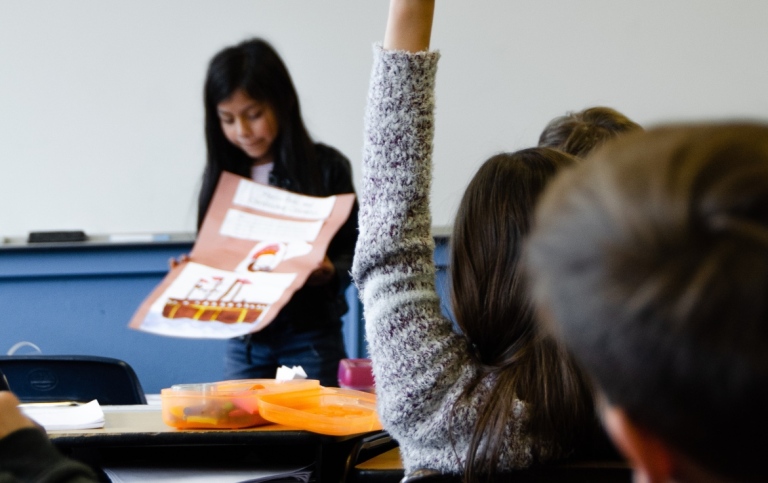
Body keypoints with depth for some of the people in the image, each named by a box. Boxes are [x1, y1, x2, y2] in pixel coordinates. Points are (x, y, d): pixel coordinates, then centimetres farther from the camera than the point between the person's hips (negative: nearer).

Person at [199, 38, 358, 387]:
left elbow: (353, 249, -1)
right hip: (243, 344, 3)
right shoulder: (222, 174, 6)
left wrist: (330, 272, -20)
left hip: (310, 338, -3)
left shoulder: (326, 167, -4)